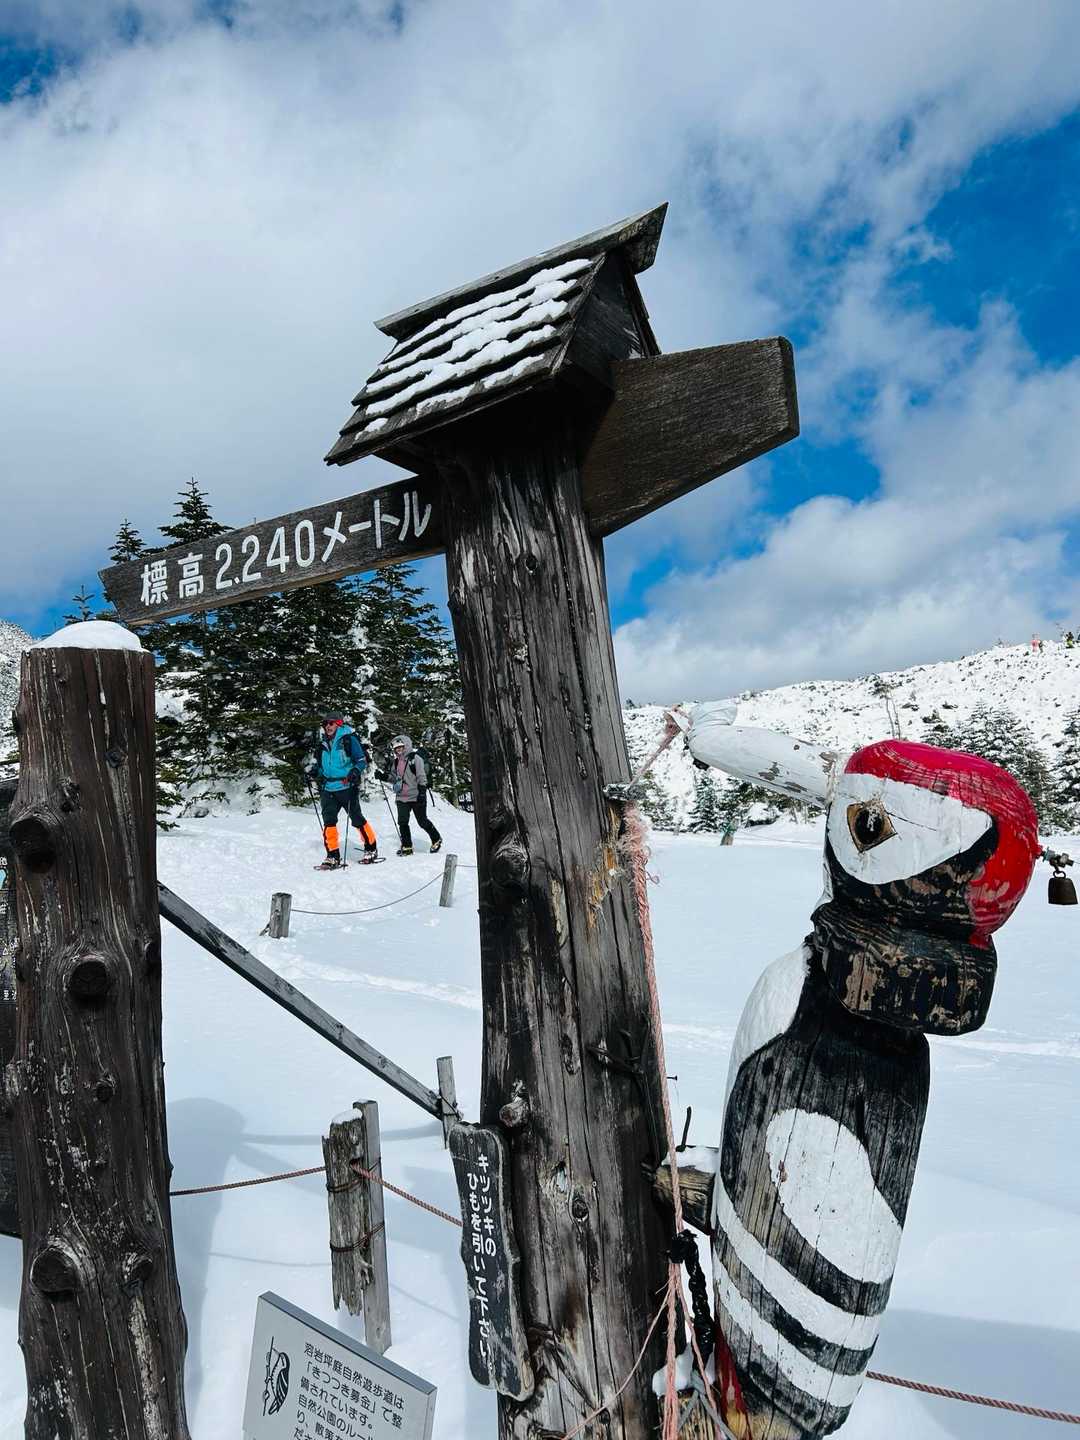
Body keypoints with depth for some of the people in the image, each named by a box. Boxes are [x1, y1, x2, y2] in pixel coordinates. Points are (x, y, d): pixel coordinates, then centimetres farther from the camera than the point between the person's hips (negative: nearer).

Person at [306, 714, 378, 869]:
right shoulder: (323, 744, 16)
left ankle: (371, 850, 14)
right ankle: (333, 856, 2)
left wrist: (355, 771, -21)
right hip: (328, 789, 5)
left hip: (346, 787, -5)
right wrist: (314, 771, 7)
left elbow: (362, 760, -3)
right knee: (328, 821, -3)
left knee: (357, 819, 0)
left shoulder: (348, 739, -2)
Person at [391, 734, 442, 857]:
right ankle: (407, 846, 9)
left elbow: (422, 777, -12)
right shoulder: (397, 761, 12)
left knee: (422, 821, 3)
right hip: (402, 797, 6)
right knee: (402, 822, -1)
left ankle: (436, 839, 24)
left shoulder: (415, 758, -8)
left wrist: (422, 792, -17)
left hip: (416, 797, -6)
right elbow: (393, 775, 28)